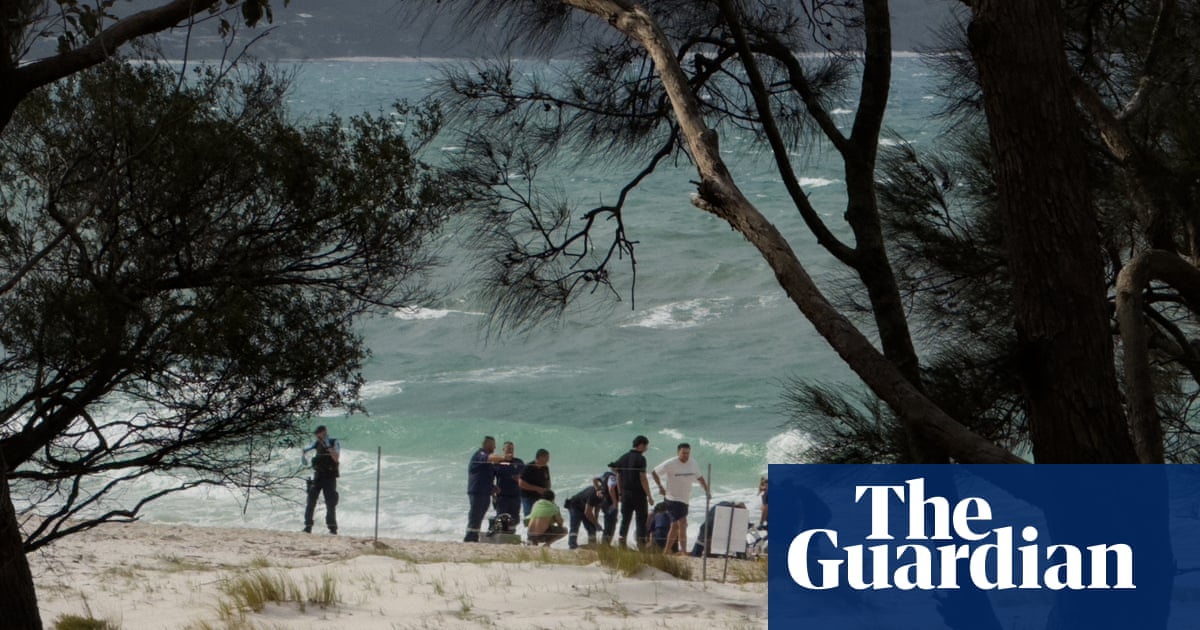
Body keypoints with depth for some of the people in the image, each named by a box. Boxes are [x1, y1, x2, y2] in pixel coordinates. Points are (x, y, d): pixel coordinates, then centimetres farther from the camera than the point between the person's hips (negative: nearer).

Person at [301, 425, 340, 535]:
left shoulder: (334, 443, -6)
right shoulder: (317, 443, 6)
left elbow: (336, 458, -21)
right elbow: (304, 450, 20)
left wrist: (328, 446, -26)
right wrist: (302, 456, -2)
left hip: (330, 477, -4)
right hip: (317, 476, 4)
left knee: (331, 503, -2)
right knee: (311, 501, -4)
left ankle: (332, 528, 4)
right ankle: (308, 526, -1)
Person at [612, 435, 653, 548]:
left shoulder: (623, 458, 8)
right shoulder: (640, 458, -12)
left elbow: (618, 478, 10)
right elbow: (643, 479, -15)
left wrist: (620, 494, 18)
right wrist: (649, 496, -11)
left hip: (626, 494, 6)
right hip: (638, 494, -6)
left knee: (625, 519, 10)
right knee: (641, 519, 2)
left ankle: (621, 542, 7)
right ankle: (641, 542, -1)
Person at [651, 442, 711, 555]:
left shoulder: (693, 464, 3)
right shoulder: (670, 464, -13)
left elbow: (700, 478, 16)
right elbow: (654, 472, -3)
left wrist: (707, 490, 3)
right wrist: (660, 487, -7)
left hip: (685, 499, 7)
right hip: (673, 498, -7)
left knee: (675, 526, 14)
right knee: (682, 524, -17)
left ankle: (666, 551, 24)